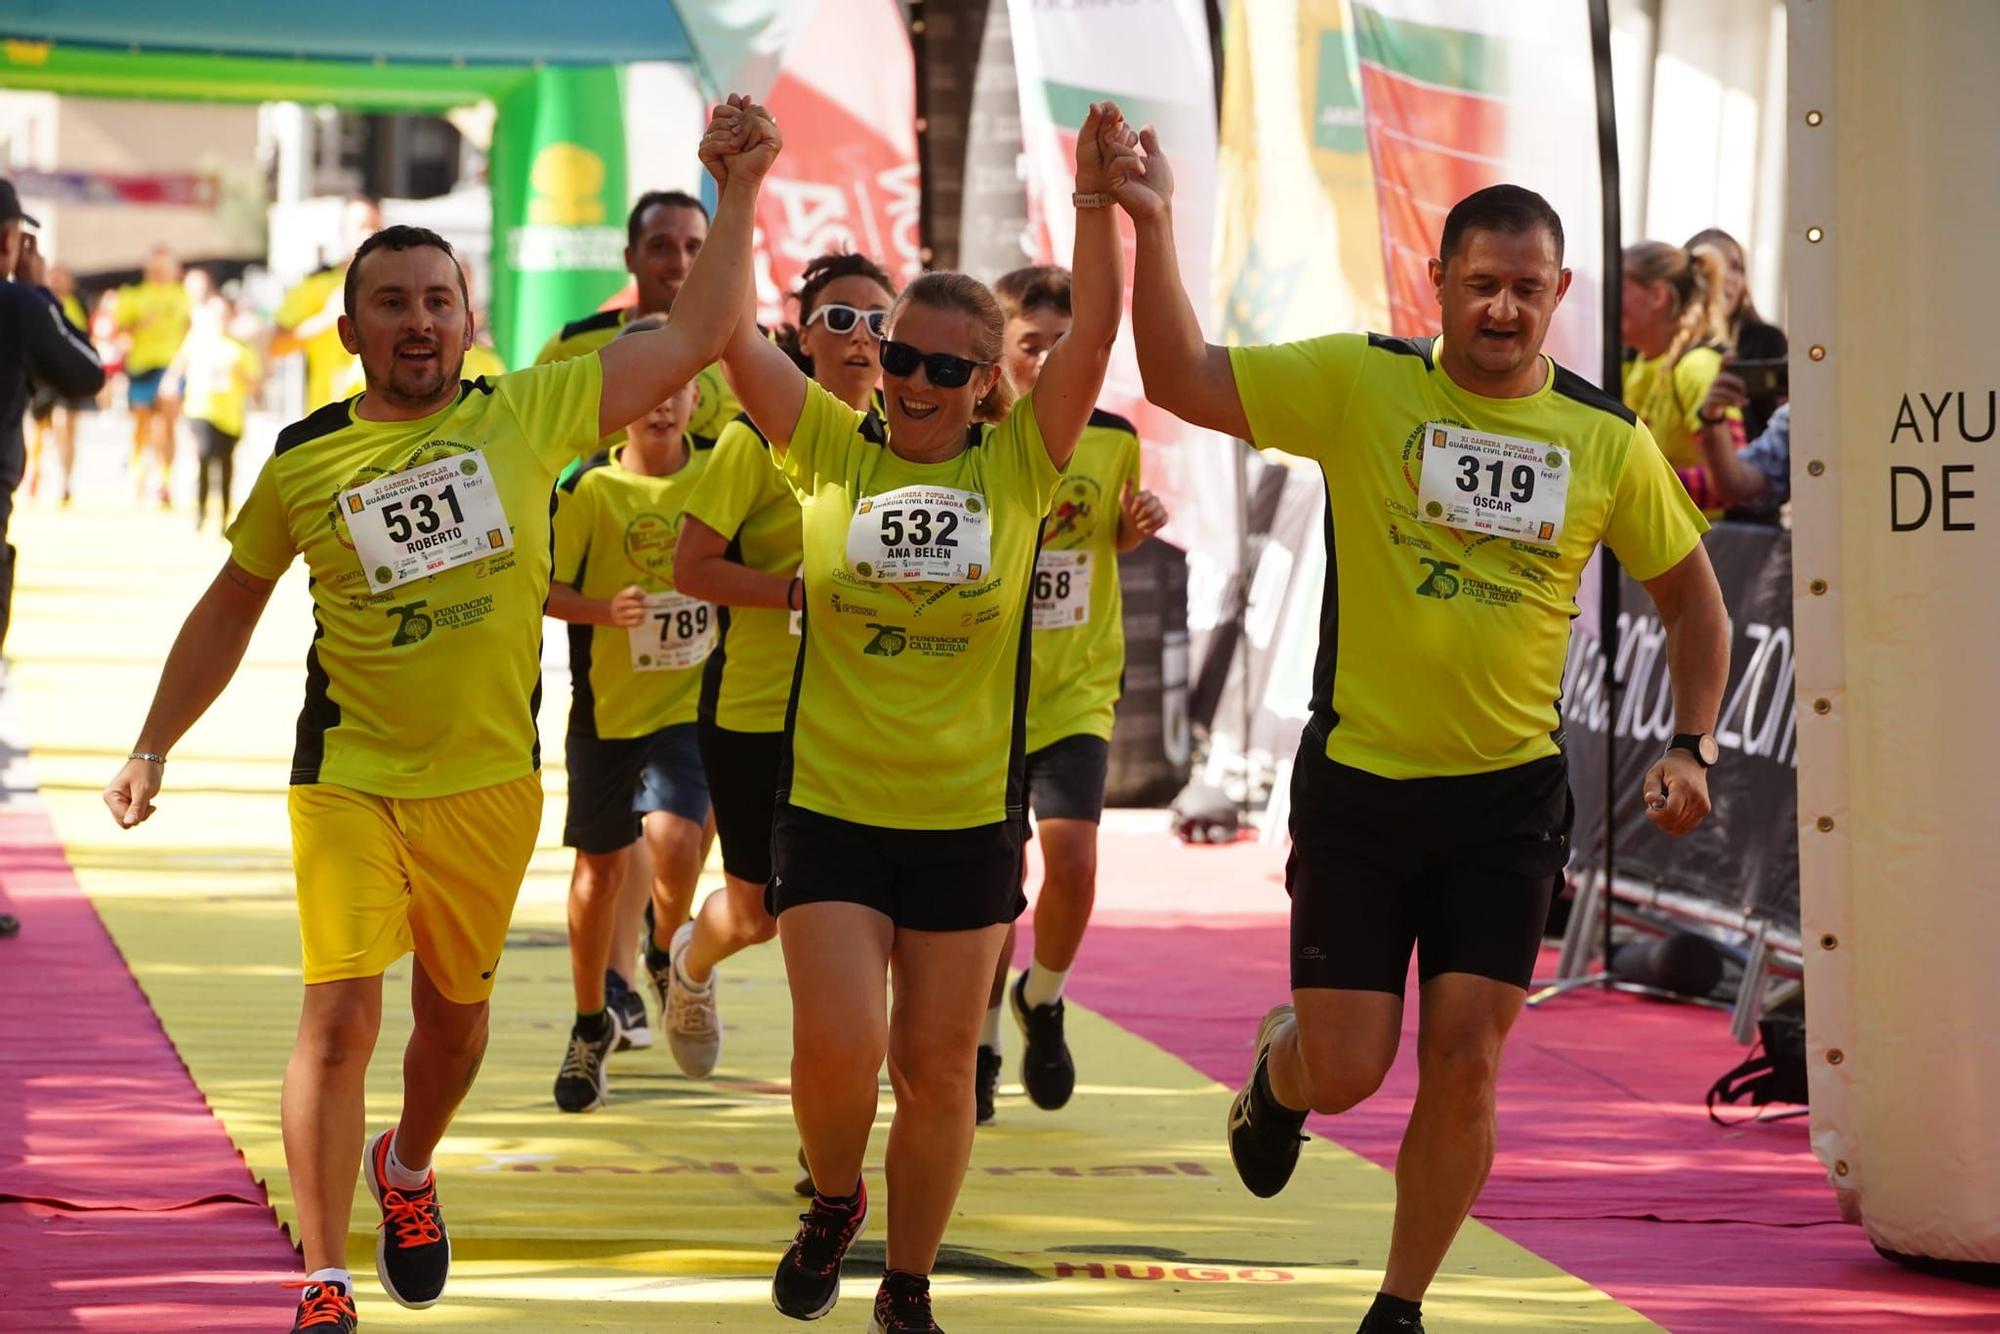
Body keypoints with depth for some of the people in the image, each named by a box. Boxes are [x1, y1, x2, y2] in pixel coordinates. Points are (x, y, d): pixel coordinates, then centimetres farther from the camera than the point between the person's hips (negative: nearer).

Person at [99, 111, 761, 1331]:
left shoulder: (531, 414, -3)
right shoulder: (304, 462, -2)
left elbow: (695, 339, -3)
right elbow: (233, 606, 12)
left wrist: (740, 191, -7)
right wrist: (152, 749, 9)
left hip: (490, 781, 2)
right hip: (348, 778, -2)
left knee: (454, 1010, 16)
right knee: (341, 1015, -13)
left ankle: (408, 1171, 48)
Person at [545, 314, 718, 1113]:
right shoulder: (588, 488, -7)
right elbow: (542, 588, -6)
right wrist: (605, 610, -22)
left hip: (691, 702, 0)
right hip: (606, 707, 1)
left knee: (673, 839, -22)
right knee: (600, 868, 10)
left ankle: (669, 959, 10)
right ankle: (591, 1026, 31)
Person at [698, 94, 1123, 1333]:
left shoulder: (1019, 465, -2)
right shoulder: (835, 451, -1)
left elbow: (1095, 338, -14)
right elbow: (734, 331, -10)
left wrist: (1099, 207, -29)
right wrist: (734, 194, -22)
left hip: (968, 820, 1)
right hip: (830, 807, -1)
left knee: (939, 1072, 7)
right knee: (838, 1046, -13)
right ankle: (833, 1204, 19)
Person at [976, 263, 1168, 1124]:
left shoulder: (1113, 440, -2)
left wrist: (1139, 523, -5)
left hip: (1076, 696, 1)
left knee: (1071, 860, -16)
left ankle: (1042, 1002, 13)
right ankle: (980, 1048, 26)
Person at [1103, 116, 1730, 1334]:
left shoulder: (1608, 441, -1)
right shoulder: (1363, 385, -7)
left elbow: (1692, 599, 11)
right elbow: (1182, 379, -11)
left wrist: (1693, 746, -1)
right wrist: (1155, 227, -22)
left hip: (1509, 793, 1)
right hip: (1359, 780, -1)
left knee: (1463, 1064, -3)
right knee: (1345, 1072, -1)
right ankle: (1280, 1065, 38)